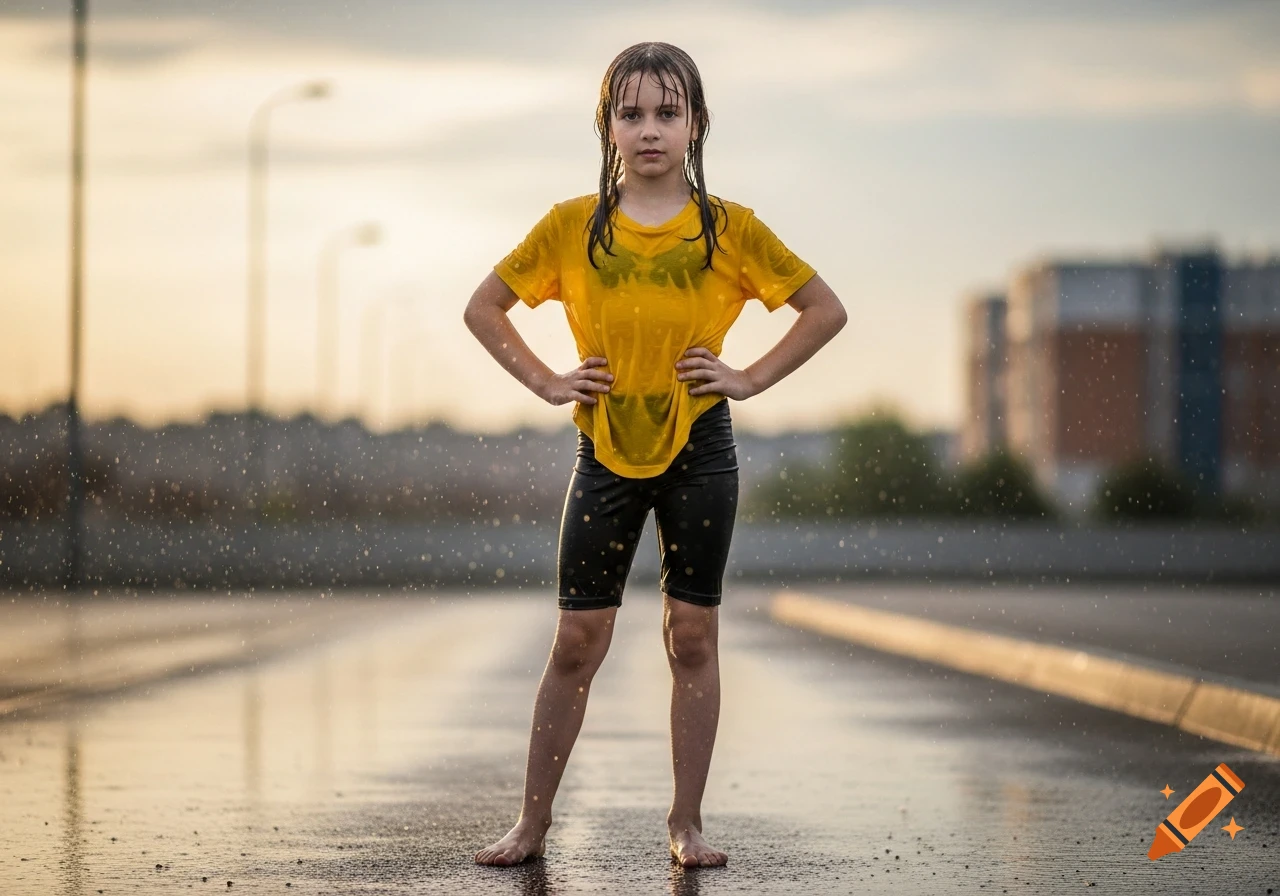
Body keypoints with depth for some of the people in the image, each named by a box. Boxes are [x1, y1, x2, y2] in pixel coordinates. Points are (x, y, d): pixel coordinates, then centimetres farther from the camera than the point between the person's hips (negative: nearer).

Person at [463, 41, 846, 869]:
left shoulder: (729, 229, -1)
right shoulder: (572, 227, 1)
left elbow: (827, 310, 5)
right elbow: (483, 309, 10)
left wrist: (751, 378, -3)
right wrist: (548, 382, 0)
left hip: (699, 455, 0)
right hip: (605, 456, 0)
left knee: (693, 637, 3)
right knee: (577, 643, 2)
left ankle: (687, 824, 12)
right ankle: (533, 825, 10)